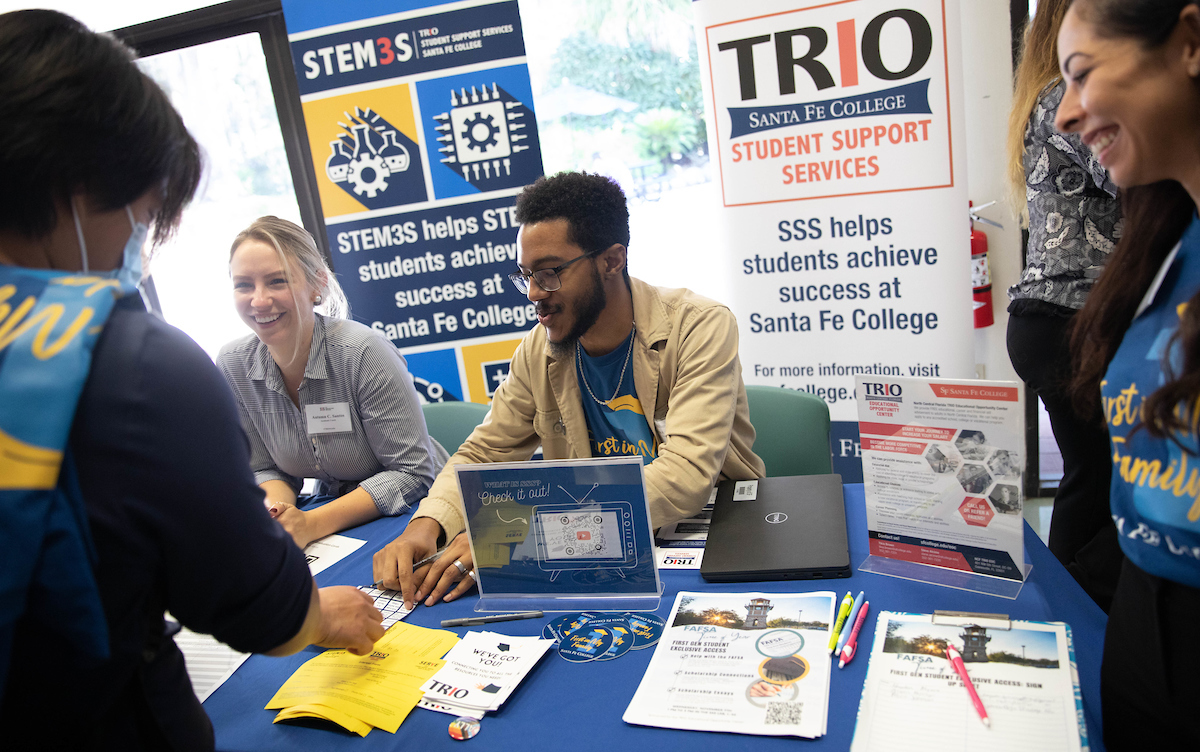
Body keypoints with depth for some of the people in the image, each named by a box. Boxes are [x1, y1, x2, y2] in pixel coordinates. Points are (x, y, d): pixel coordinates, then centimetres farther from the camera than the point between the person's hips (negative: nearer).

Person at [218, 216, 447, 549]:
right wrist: (276, 513, -18)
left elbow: (412, 472, -18)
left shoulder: (364, 353, -20)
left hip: (420, 511, -4)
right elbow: (264, 470, 5)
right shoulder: (232, 365, -5)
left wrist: (313, 524, -27)